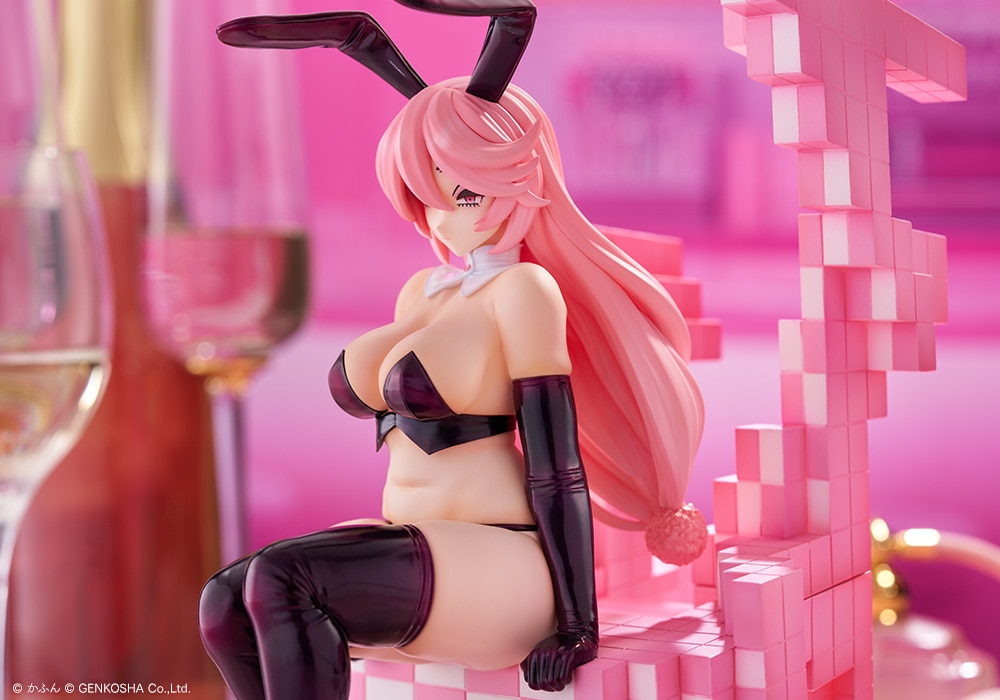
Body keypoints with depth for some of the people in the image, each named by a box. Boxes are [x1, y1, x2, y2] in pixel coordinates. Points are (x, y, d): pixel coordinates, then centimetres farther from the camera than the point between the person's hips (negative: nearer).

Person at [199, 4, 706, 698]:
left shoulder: (525, 289, -9)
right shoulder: (422, 291, 16)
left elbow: (556, 461, -13)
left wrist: (575, 624, -13)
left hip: (500, 566, -8)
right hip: (417, 552, 8)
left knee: (278, 582, -26)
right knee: (226, 603, -11)